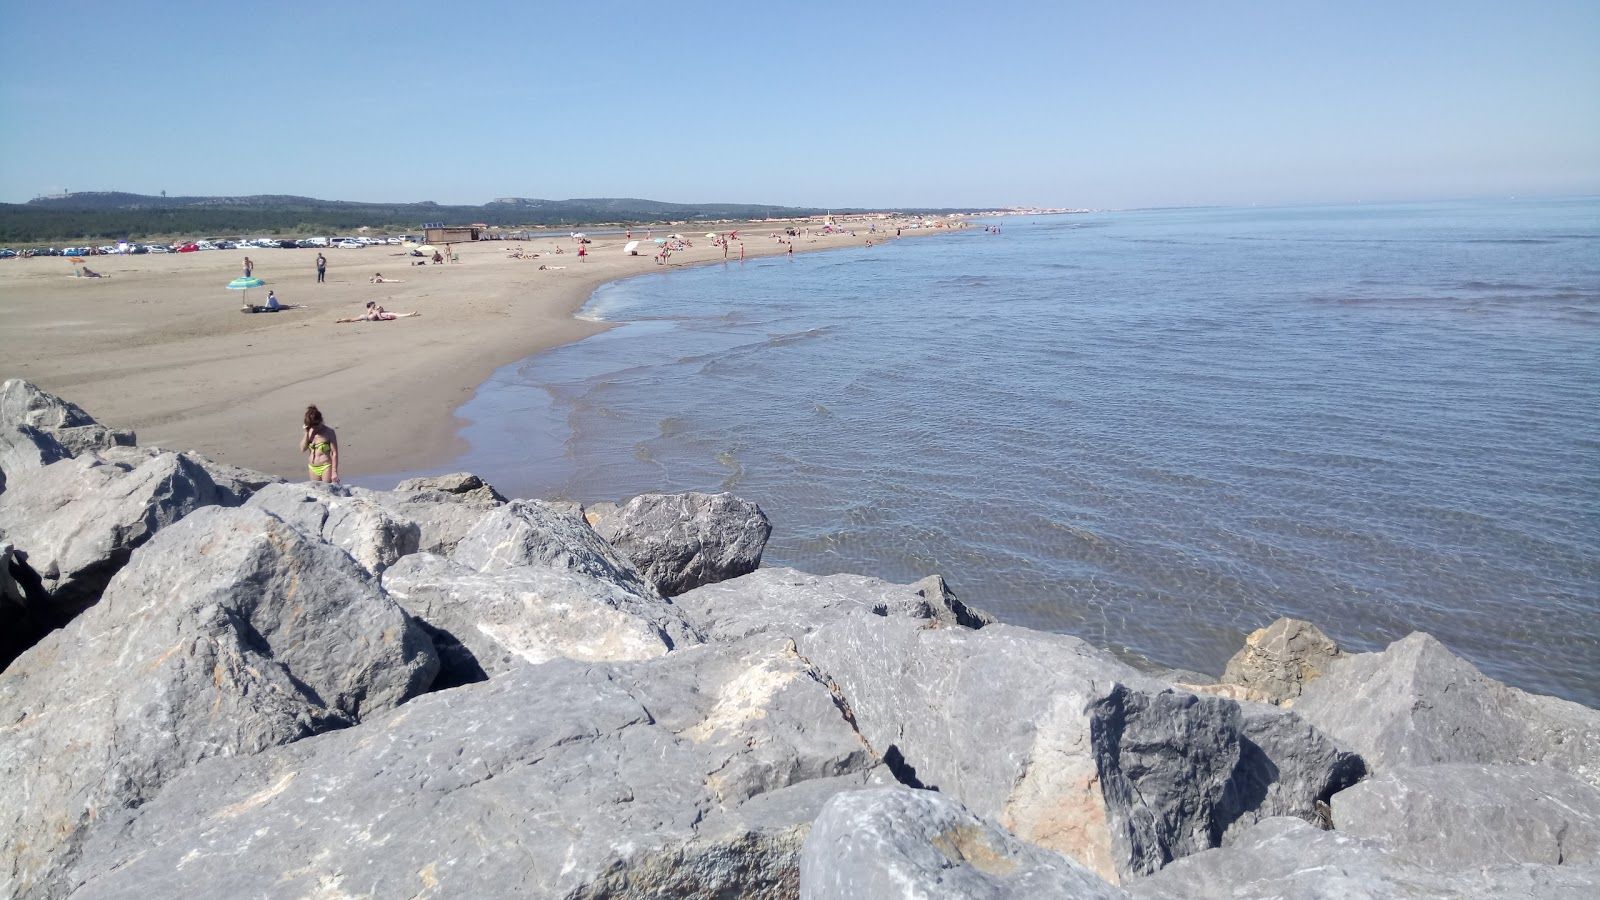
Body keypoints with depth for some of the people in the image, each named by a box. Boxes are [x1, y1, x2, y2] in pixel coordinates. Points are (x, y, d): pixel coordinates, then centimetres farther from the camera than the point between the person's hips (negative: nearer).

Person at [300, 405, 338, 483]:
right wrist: (306, 433, -8)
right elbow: (302, 449, -2)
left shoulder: (329, 432, -10)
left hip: (326, 467, -5)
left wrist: (334, 472, -15)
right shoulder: (308, 432, 5)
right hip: (313, 468, 5)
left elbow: (334, 453, -11)